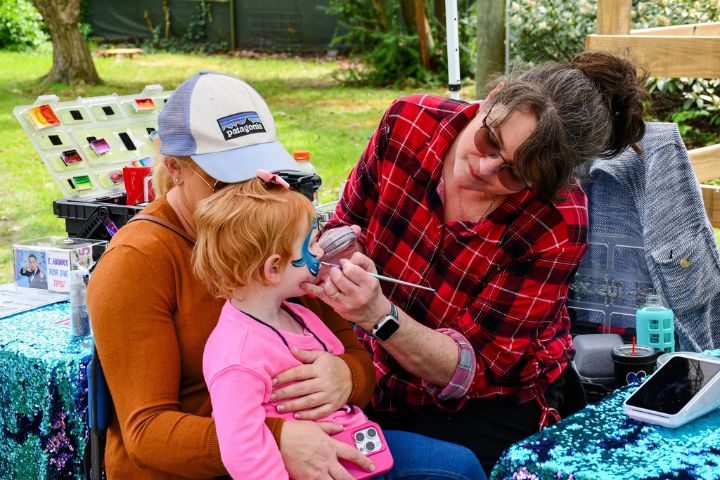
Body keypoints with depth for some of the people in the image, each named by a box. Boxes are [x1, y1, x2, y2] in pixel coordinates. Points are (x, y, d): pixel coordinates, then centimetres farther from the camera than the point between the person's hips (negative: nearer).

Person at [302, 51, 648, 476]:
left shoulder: (556, 227, -23)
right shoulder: (410, 122, -15)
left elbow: (474, 365, -21)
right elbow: (345, 226, -1)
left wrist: (379, 315, -38)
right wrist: (328, 258, -25)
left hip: (486, 402, -2)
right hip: (374, 372, 3)